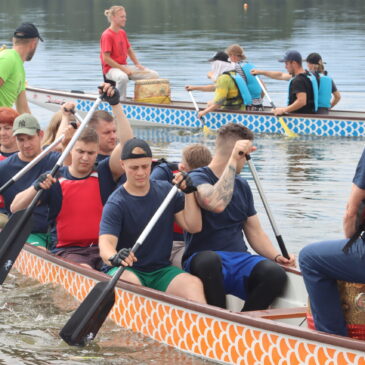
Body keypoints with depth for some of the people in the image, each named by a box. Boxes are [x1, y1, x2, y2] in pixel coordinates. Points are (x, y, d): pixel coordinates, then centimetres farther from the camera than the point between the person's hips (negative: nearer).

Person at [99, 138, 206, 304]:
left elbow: (194, 227, 7)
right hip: (127, 270, -3)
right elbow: (105, 242, -20)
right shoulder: (116, 204, -6)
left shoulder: (167, 191, 10)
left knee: (194, 284, -29)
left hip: (162, 270, 3)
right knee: (129, 283, -40)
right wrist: (113, 257, -44)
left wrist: (189, 192, -5)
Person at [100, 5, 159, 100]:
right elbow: (106, 58, -18)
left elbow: (129, 50, 21)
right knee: (123, 77, -44)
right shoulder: (107, 35, -13)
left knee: (154, 75, -2)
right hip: (111, 68, -8)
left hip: (124, 67, 8)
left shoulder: (122, 33, 12)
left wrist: (137, 65, 4)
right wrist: (123, 69, -21)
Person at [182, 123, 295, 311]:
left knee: (276, 274, -27)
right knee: (209, 259, -42)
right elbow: (216, 204, -24)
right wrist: (233, 161, -20)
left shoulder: (242, 186, 23)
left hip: (240, 260, 6)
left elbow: (255, 232, 23)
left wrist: (277, 257, 4)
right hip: (204, 262, -5)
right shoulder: (197, 178, -1)